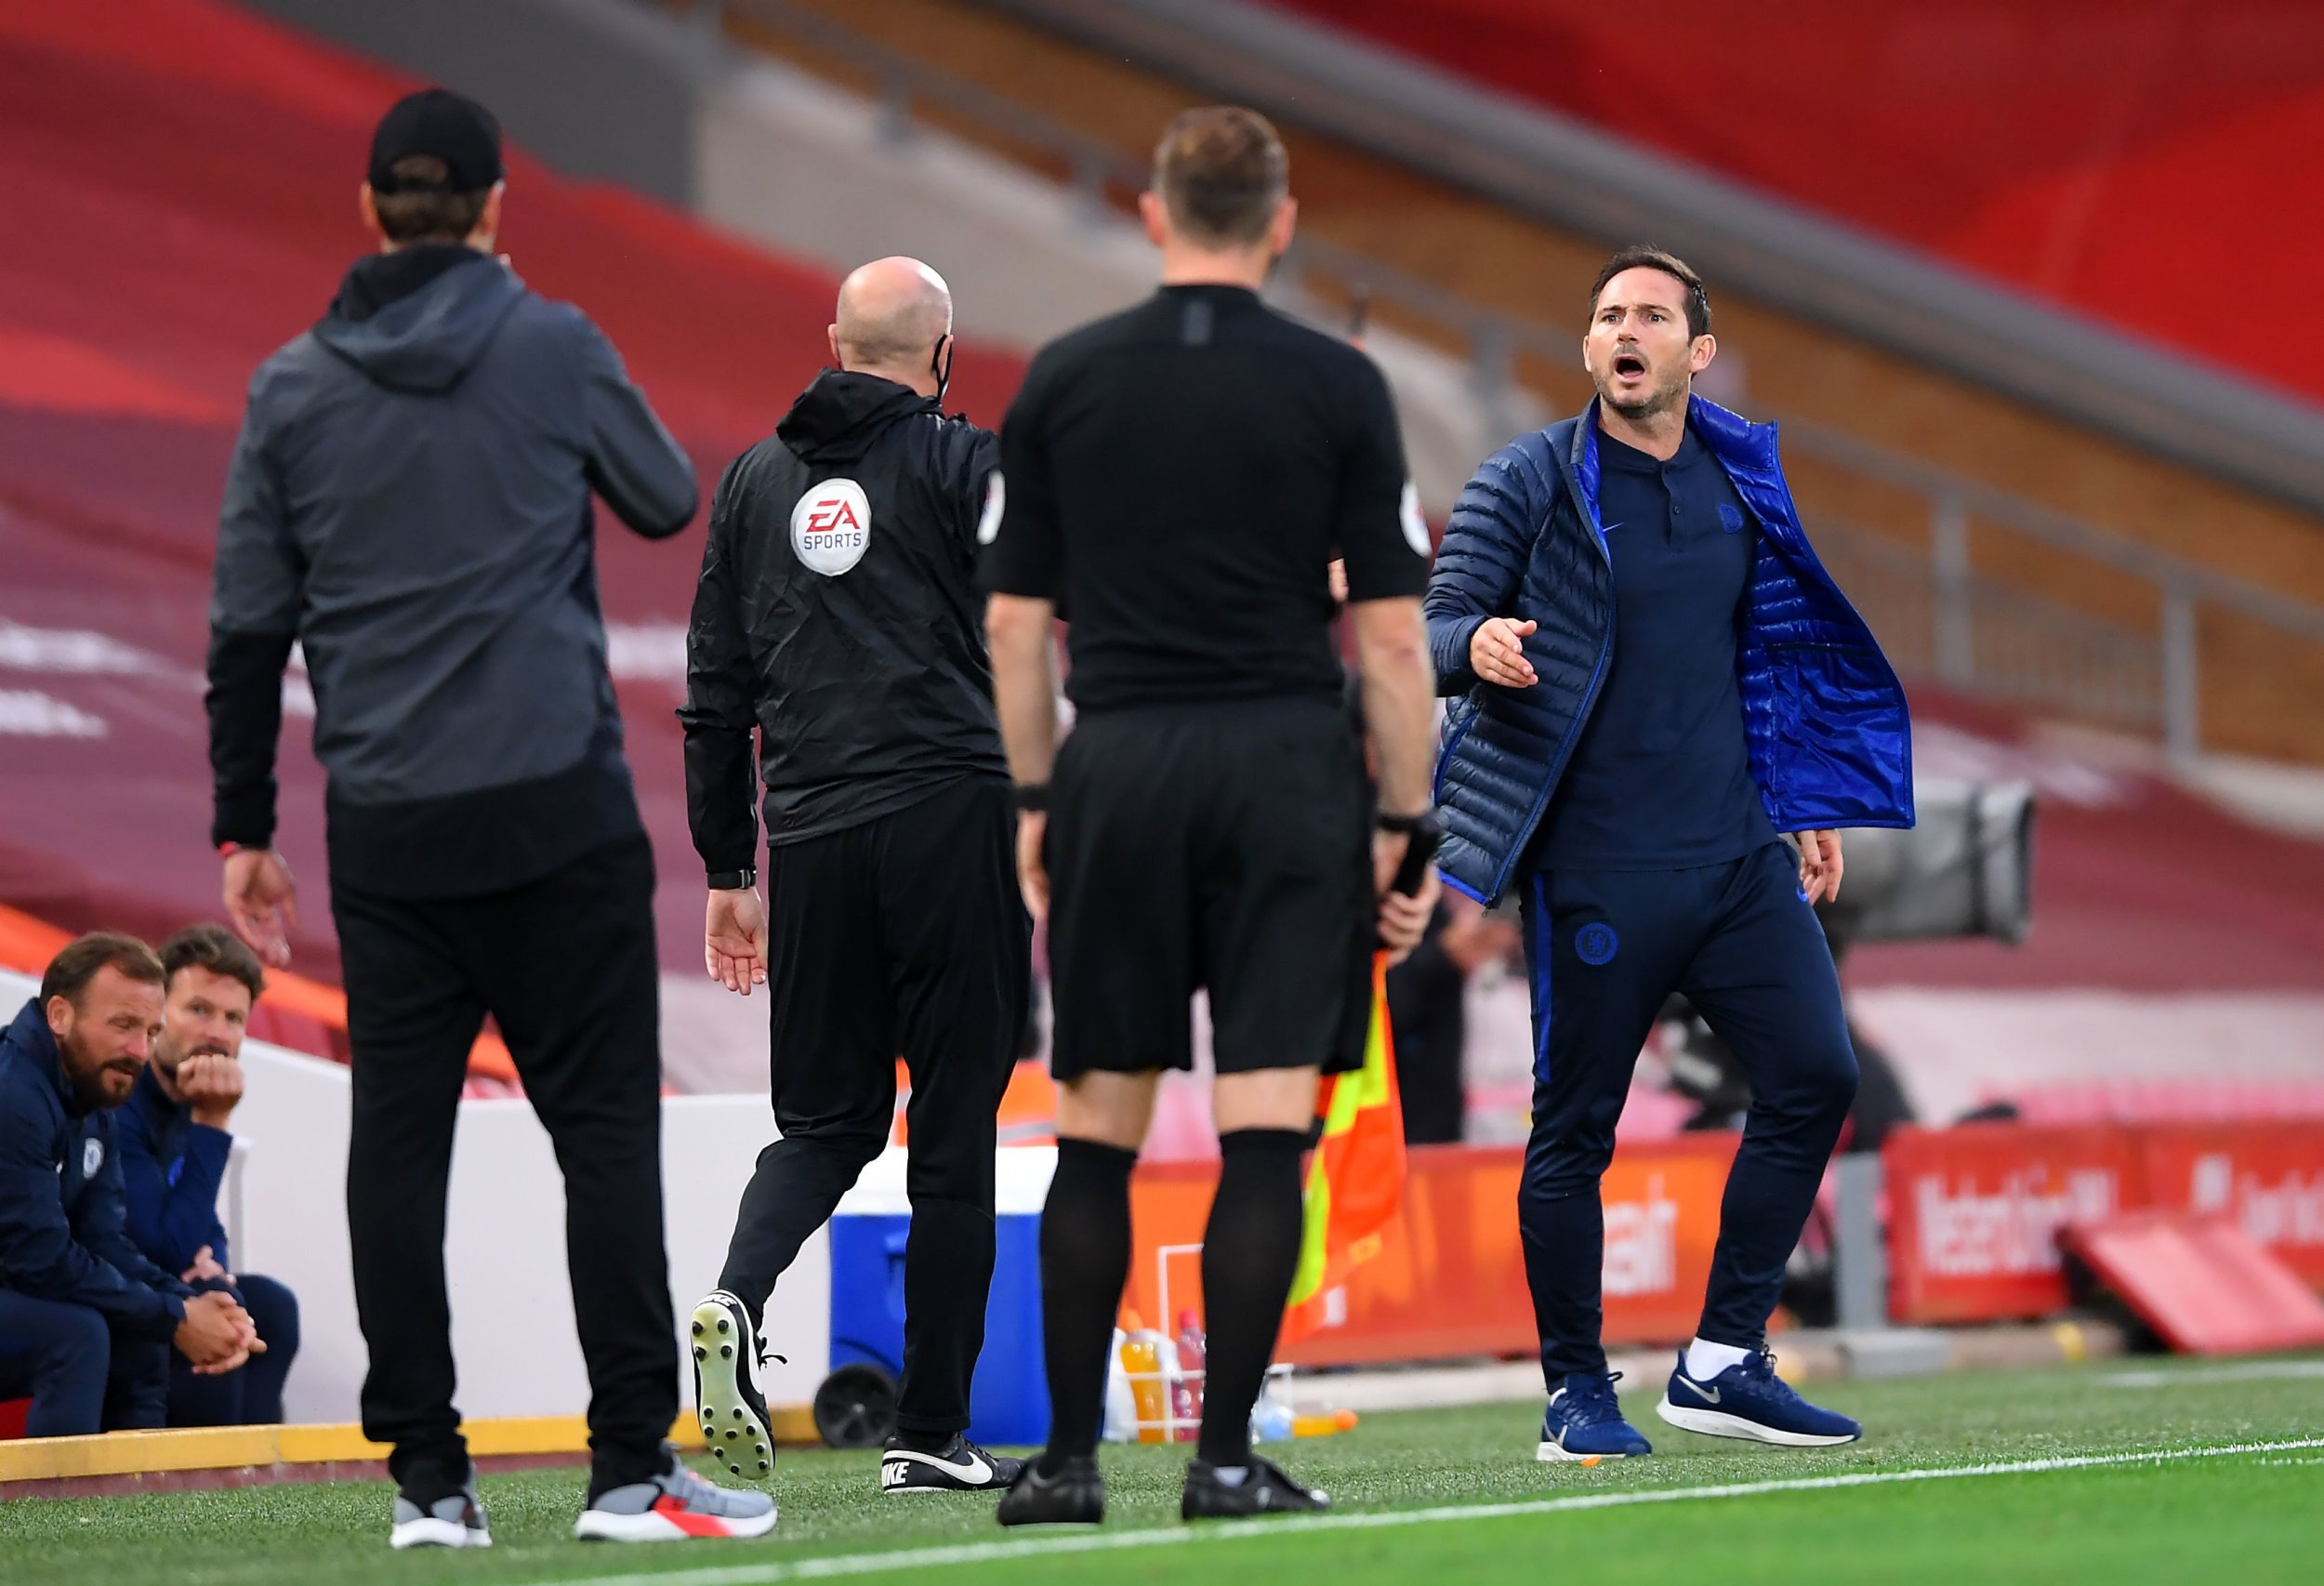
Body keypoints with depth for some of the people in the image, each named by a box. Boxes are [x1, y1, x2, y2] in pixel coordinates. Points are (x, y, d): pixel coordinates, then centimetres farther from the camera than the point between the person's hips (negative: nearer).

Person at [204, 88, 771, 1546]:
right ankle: (631, 1465, -3)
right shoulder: (553, 347, -3)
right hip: (557, 808, -2)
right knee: (604, 1122, 1)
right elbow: (669, 500, 12)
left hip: (385, 825, 2)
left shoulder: (293, 386, 4)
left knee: (398, 1135, 5)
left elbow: (249, 626, 6)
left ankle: (427, 1477, 4)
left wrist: (244, 827, 13)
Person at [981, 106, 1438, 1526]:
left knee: (1097, 1134, 8)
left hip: (1117, 769, 2)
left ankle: (1069, 1459, 8)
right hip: (1288, 770, -2)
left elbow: (1015, 621, 6)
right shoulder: (1339, 386, -1)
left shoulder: (1062, 381, 5)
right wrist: (1407, 826, 3)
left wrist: (1035, 801, 15)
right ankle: (1227, 1458, -5)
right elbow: (1392, 634, -3)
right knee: (1266, 1132, -1)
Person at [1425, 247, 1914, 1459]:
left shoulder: (1743, 479, 11)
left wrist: (1805, 805, 21)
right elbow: (1437, 632, -9)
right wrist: (1478, 646, -32)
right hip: (1595, 868, -5)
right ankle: (1576, 1393, 11)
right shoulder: (1527, 483, -4)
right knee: (1575, 1127, -1)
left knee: (1814, 1078, -1)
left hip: (1737, 856, 5)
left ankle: (1722, 1361, 8)